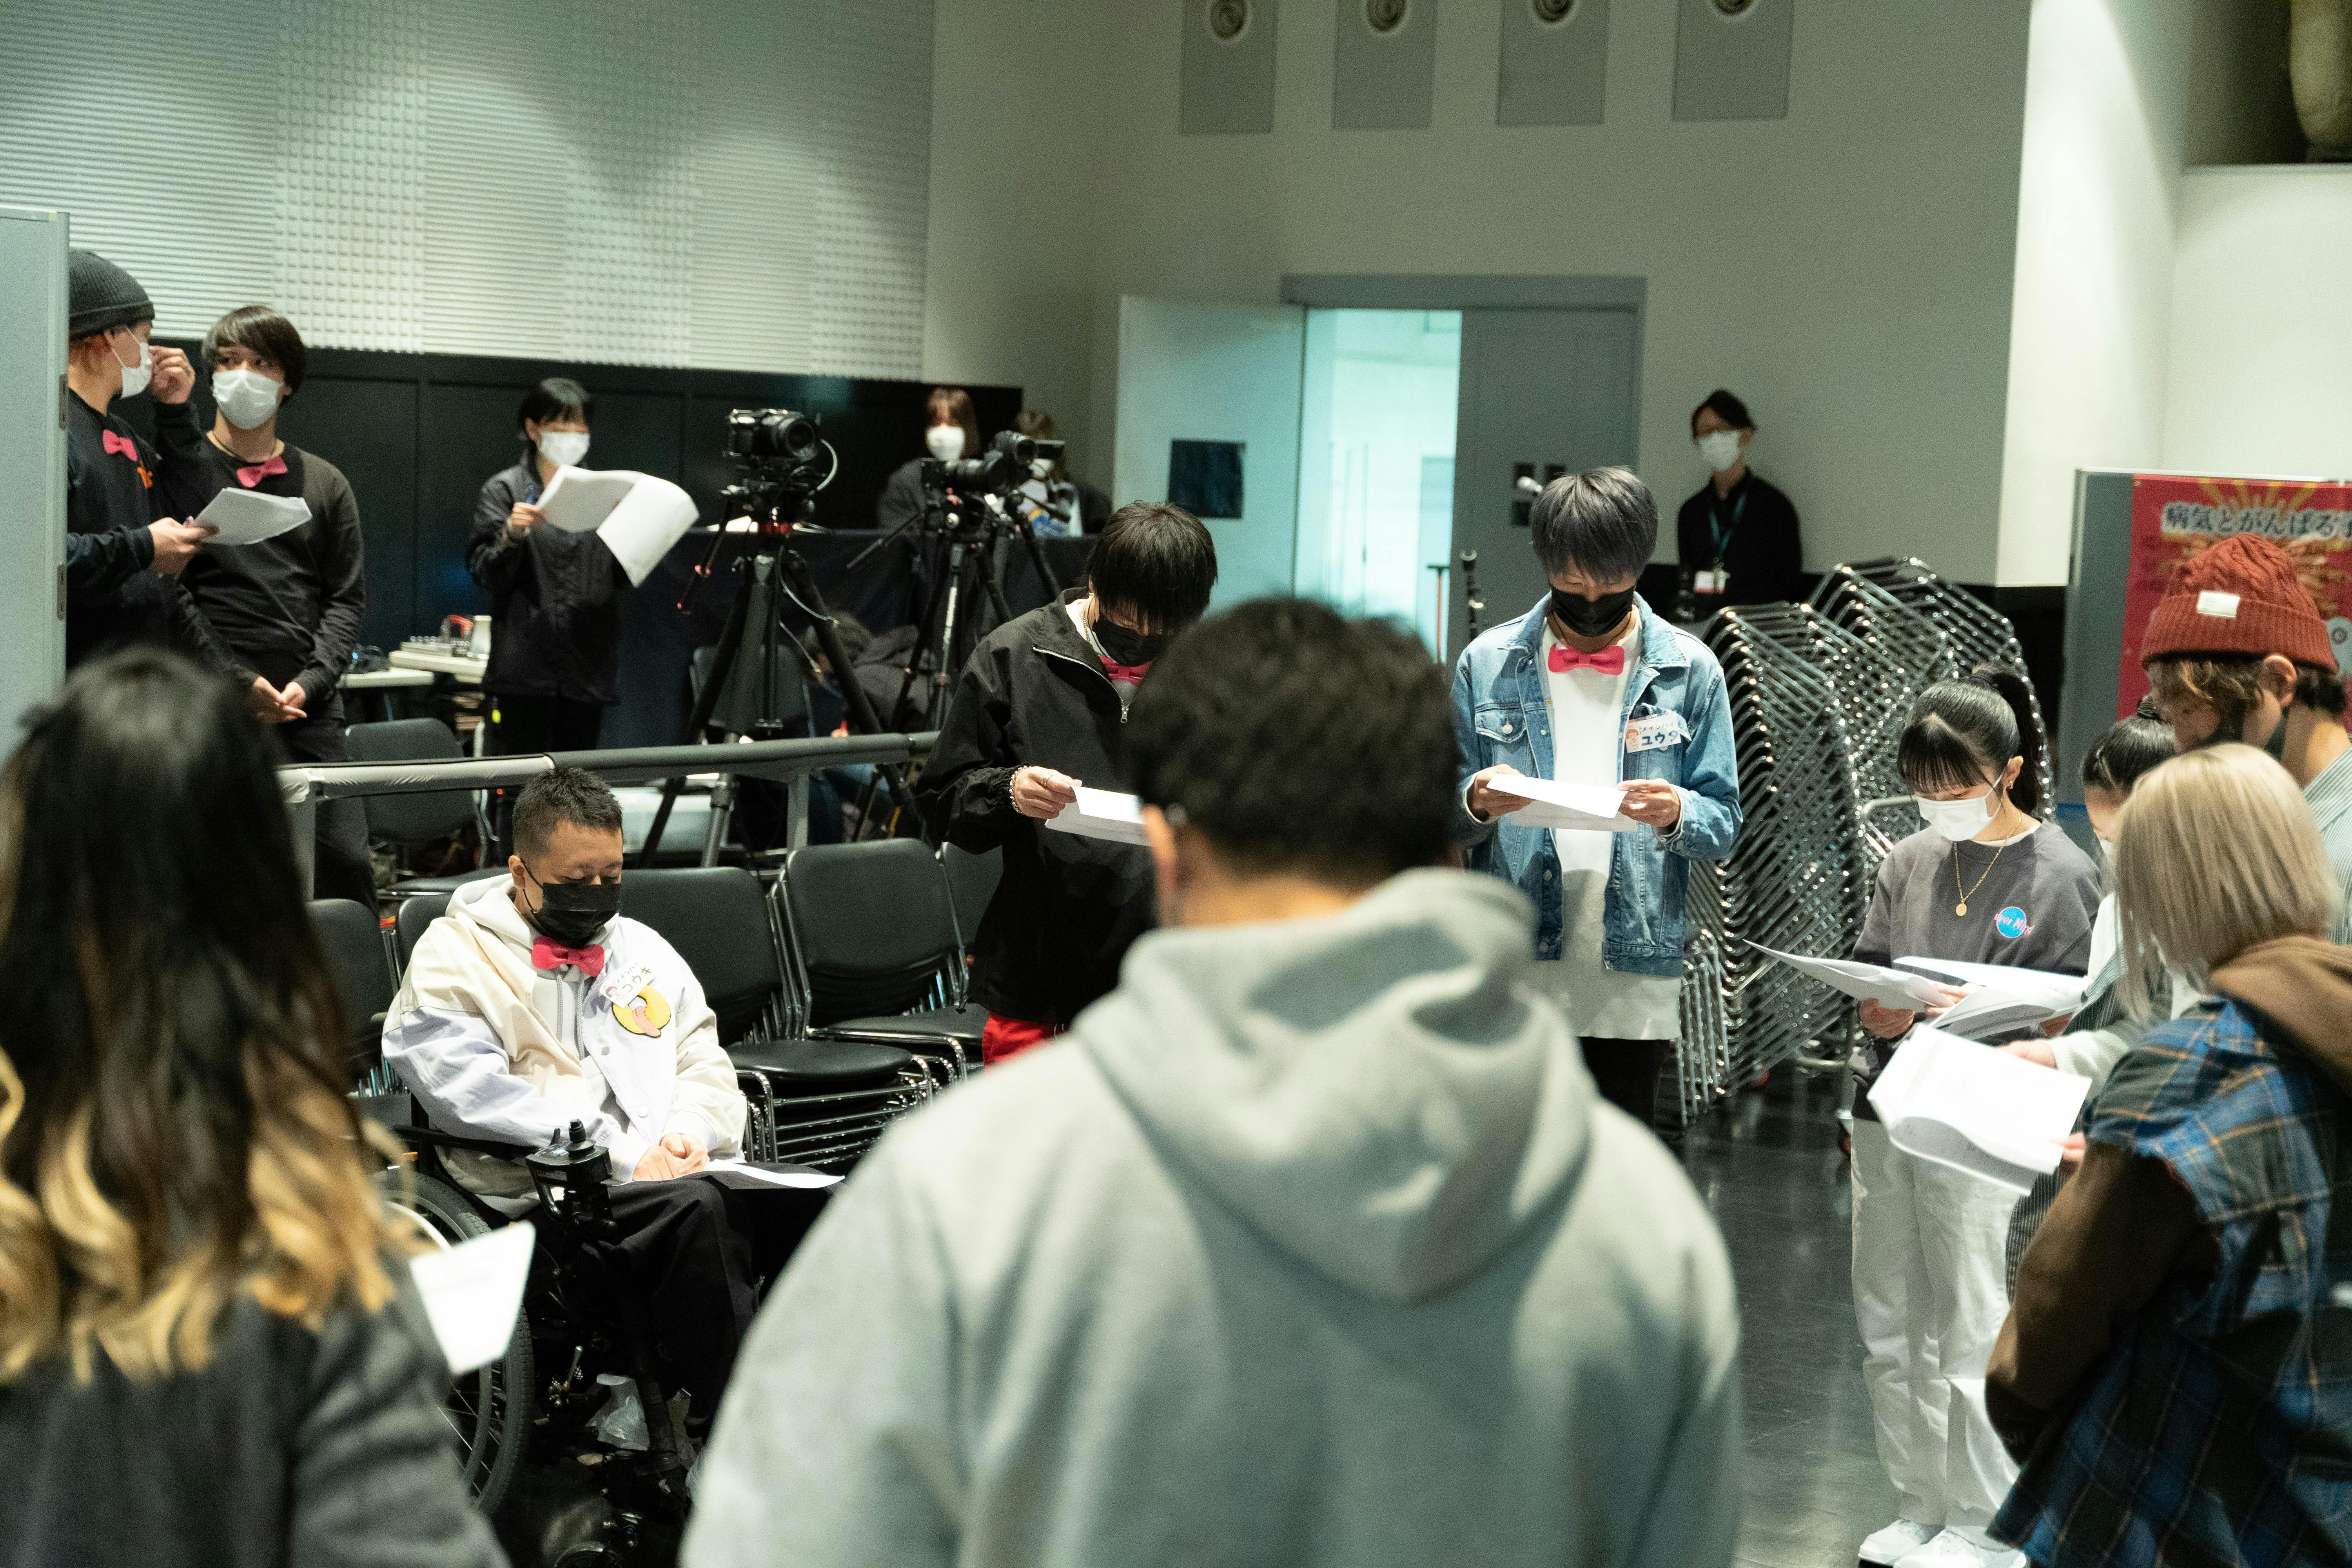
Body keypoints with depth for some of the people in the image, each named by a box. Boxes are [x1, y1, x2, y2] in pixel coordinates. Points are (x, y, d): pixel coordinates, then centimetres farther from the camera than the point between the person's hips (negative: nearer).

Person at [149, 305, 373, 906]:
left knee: (344, 861, -3)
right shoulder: (178, 468, 5)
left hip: (310, 707, 2)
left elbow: (347, 598, 10)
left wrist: (310, 682, -4)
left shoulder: (325, 484, 14)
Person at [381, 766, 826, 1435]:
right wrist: (629, 1158, -14)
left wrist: (689, 1132, -3)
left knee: (822, 1202, -25)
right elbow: (480, 1097, -8)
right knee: (697, 1209, -37)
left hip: (680, 1175, 6)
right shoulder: (452, 958, 5)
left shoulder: (644, 949, 25)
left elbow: (705, 1065, 23)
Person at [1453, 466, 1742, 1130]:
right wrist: (1477, 803, -14)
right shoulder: (1488, 664, 6)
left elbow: (1723, 824, 5)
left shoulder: (1689, 669, 5)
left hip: (1635, 976, 0)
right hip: (1511, 974, 0)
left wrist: (1677, 815, -17)